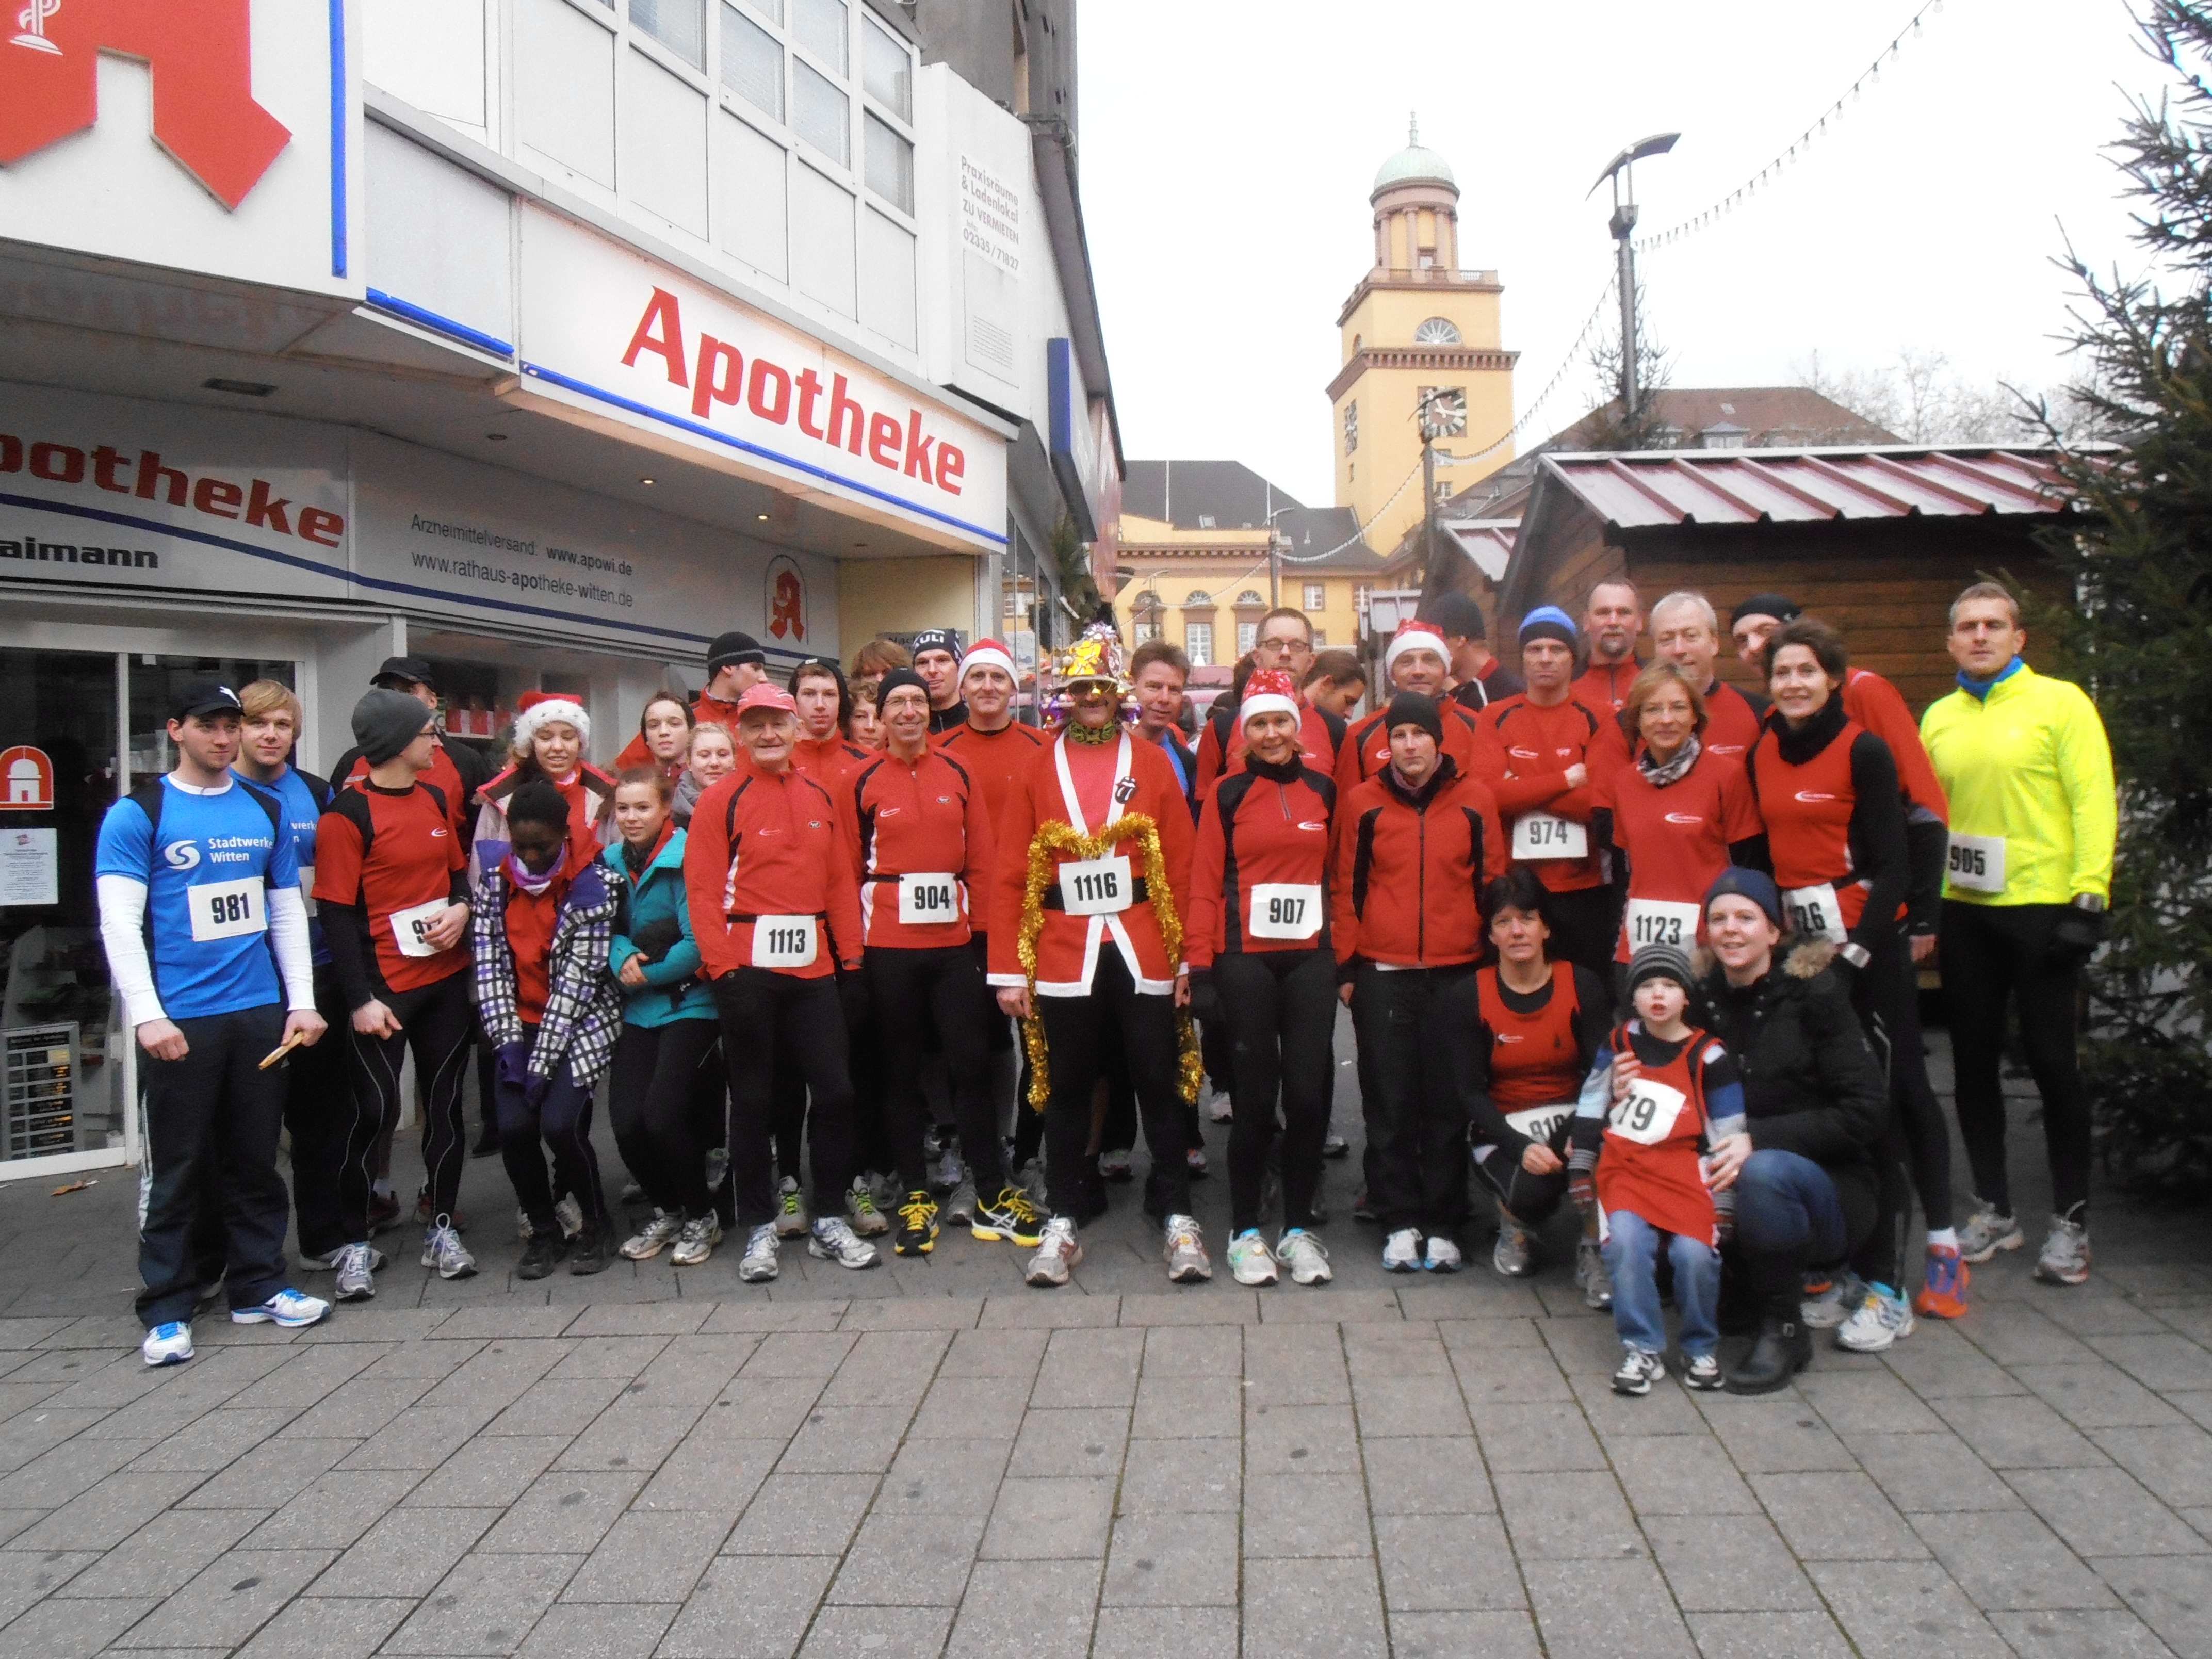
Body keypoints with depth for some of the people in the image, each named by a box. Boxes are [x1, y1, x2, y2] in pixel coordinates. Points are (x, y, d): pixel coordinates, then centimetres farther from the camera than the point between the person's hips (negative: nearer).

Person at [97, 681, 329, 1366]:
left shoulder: (266, 810, 11)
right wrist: (147, 1016, -16)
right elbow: (120, 922, -8)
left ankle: (259, 1287, 23)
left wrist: (302, 1001, 6)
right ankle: (167, 1310, 14)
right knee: (177, 1169, 3)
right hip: (181, 1023, -4)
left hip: (261, 1014, 4)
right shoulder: (138, 814, -2)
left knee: (255, 1160, 12)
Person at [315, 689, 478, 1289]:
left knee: (445, 1102, 10)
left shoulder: (434, 799, 9)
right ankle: (354, 1239, 14)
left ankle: (441, 1227, 21)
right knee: (375, 1111, -1)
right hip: (383, 986, -6)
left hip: (447, 976, 6)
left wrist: (461, 908, -4)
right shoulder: (348, 812, -11)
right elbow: (337, 913, -12)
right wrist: (360, 998, -16)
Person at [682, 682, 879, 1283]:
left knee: (836, 1091, 3)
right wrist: (724, 969, -14)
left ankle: (828, 1221, 18)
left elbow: (842, 883, 10)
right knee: (753, 1101, 6)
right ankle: (759, 1229, 18)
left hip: (814, 966, 4)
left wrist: (851, 963, 5)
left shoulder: (822, 799, 10)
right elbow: (703, 891, -7)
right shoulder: (721, 800, -2)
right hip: (748, 968, -3)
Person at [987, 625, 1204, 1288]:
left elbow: (1182, 866, 2)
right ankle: (1063, 1222, 20)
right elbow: (1011, 876, 2)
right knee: (1066, 1091, 9)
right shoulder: (1036, 769, 4)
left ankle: (1177, 1218, 16)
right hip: (1063, 957, 1)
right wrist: (1010, 971, -3)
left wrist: (1189, 958, -2)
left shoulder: (1153, 763, 4)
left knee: (1159, 1084, 5)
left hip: (1143, 953, 0)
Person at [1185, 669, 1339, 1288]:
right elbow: (1205, 884, -1)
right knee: (1255, 1093, 1)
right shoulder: (1227, 794, 2)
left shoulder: (1324, 790, 9)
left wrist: (1350, 953, 7)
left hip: (1311, 958, 2)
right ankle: (1245, 1231, 15)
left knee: (1308, 1091, 2)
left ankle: (1298, 1228, 17)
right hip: (1245, 958, -2)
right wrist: (1201, 967, -8)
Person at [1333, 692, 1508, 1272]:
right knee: (1389, 1104, 5)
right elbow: (1346, 888, 6)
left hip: (1456, 975, 0)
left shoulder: (1475, 799, 5)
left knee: (1450, 1103, 5)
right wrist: (1346, 966, 3)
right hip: (1382, 977, 0)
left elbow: (1494, 885, 9)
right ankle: (1399, 1222, 15)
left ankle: (1443, 1225, 15)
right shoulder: (1362, 803, 4)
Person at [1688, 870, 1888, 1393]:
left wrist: (1759, 1139, -25)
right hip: (1726, 1182, 4)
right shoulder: (1702, 1001, 4)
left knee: (1764, 1172, -36)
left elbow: (1865, 1113, -14)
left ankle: (1785, 1329, -13)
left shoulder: (1815, 994, -8)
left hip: (1828, 1190, -4)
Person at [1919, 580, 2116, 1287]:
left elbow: (2093, 802, -8)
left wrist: (2088, 898, -15)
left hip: (2041, 908, -5)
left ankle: (2071, 1220, 13)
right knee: (1974, 1060, 9)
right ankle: (1994, 1209, 23)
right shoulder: (1938, 718, 11)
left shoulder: (2061, 702, -3)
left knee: (2051, 1060, 0)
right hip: (1962, 911, 5)